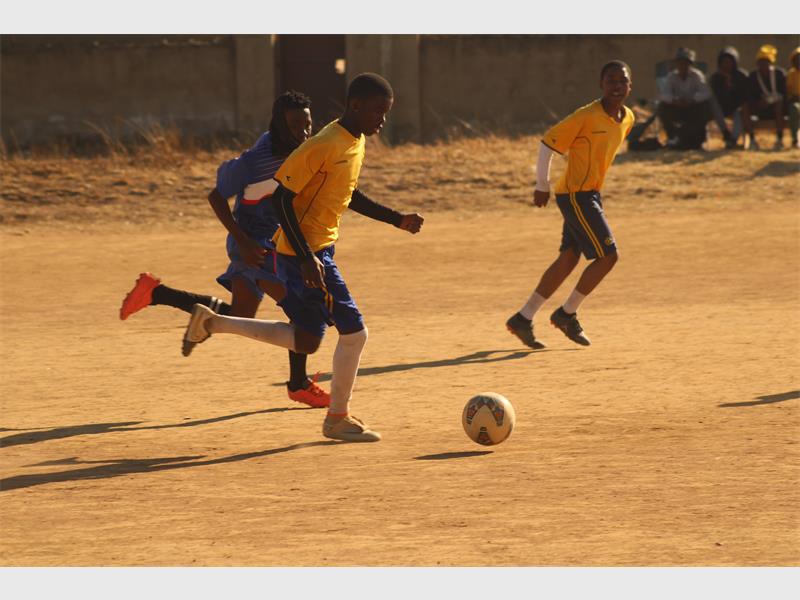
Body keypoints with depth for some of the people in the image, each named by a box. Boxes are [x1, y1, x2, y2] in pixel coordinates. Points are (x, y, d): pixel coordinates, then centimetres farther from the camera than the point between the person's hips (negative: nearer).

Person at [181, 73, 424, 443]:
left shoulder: (357, 142, 8)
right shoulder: (323, 146, -21)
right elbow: (282, 197, -22)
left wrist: (398, 220, 16)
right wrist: (306, 258, -26)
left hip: (320, 249, 10)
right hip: (305, 252, -10)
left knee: (305, 342, 15)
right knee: (353, 330, -6)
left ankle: (211, 323, 22)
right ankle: (338, 419, 8)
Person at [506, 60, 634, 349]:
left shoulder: (628, 118, 6)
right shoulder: (586, 117, -18)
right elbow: (547, 143, -13)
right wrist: (542, 186, -9)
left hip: (591, 194, 8)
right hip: (575, 195, -8)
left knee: (568, 260, 9)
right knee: (607, 256, -9)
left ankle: (523, 319, 15)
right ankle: (567, 314, 5)